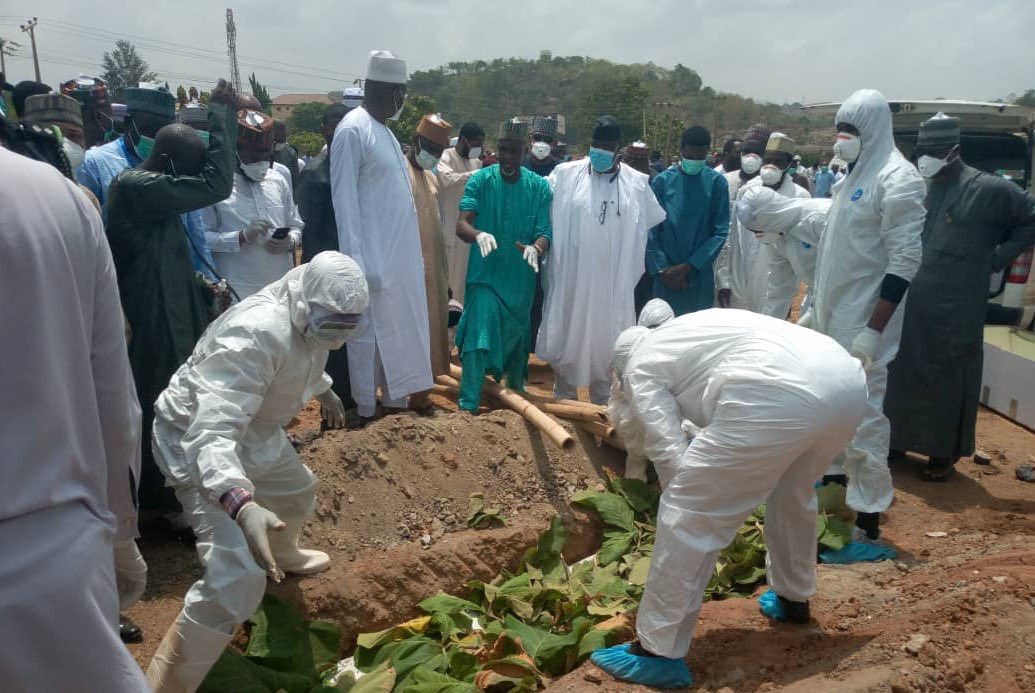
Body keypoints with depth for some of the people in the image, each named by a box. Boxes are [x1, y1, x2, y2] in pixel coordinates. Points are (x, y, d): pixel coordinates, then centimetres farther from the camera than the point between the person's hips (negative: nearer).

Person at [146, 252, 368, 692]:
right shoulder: (256, 335, -38)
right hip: (198, 442, -9)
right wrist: (243, 506, -60)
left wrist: (322, 389, 34)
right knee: (238, 579, -19)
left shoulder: (315, 316, -10)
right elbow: (211, 435, -46)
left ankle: (284, 556, 65)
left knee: (298, 492, 32)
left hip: (255, 429, 9)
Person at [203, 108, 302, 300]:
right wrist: (242, 236, -17)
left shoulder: (278, 181, 13)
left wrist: (290, 241, -3)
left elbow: (296, 226, 18)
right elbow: (203, 237, -7)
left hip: (282, 288, 5)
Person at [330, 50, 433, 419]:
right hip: (373, 256, -9)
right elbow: (343, 199, -16)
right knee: (370, 330, 1)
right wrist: (355, 260, -20)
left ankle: (394, 396, 28)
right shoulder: (352, 130, -13)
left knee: (398, 326, 15)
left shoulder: (383, 129, 14)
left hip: (400, 253, 9)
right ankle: (367, 410, 13)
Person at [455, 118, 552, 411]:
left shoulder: (539, 186, -1)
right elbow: (461, 224, -15)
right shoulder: (480, 180, -5)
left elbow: (545, 233, -7)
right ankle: (468, 406, -6)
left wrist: (536, 248, -31)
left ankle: (516, 393, 41)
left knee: (518, 340, 18)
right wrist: (479, 235, -39)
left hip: (521, 280, 3)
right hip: (485, 276, -2)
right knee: (478, 340, -13)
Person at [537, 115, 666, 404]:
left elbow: (654, 225, 11)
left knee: (605, 343, 10)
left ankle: (602, 404, 25)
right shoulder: (565, 175, -3)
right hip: (570, 278, 0)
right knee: (567, 339, 9)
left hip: (613, 282, 1)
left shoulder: (637, 183, 0)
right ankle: (564, 400, 25)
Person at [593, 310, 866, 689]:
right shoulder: (686, 330, 38)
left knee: (688, 514, 3)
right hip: (847, 380, 9)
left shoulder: (641, 366, 16)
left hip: (782, 395, -9)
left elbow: (670, 454, 6)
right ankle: (793, 598, 52)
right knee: (792, 491, 34)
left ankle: (658, 653, 11)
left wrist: (684, 498, 21)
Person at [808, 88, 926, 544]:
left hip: (862, 321, -8)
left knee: (863, 415, -5)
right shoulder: (854, 175, 14)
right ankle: (831, 473, 35)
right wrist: (815, 308, 19)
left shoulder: (896, 179, -13)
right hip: (833, 315, 8)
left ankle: (867, 518, 3)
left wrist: (873, 330, -23)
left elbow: (905, 261, -18)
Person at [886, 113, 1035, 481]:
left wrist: (997, 258, -1)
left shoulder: (988, 189, -4)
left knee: (949, 377, 5)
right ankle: (897, 440, 27)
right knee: (904, 372, 12)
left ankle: (944, 453, 18)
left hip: (955, 308, -4)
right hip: (910, 304, 5)